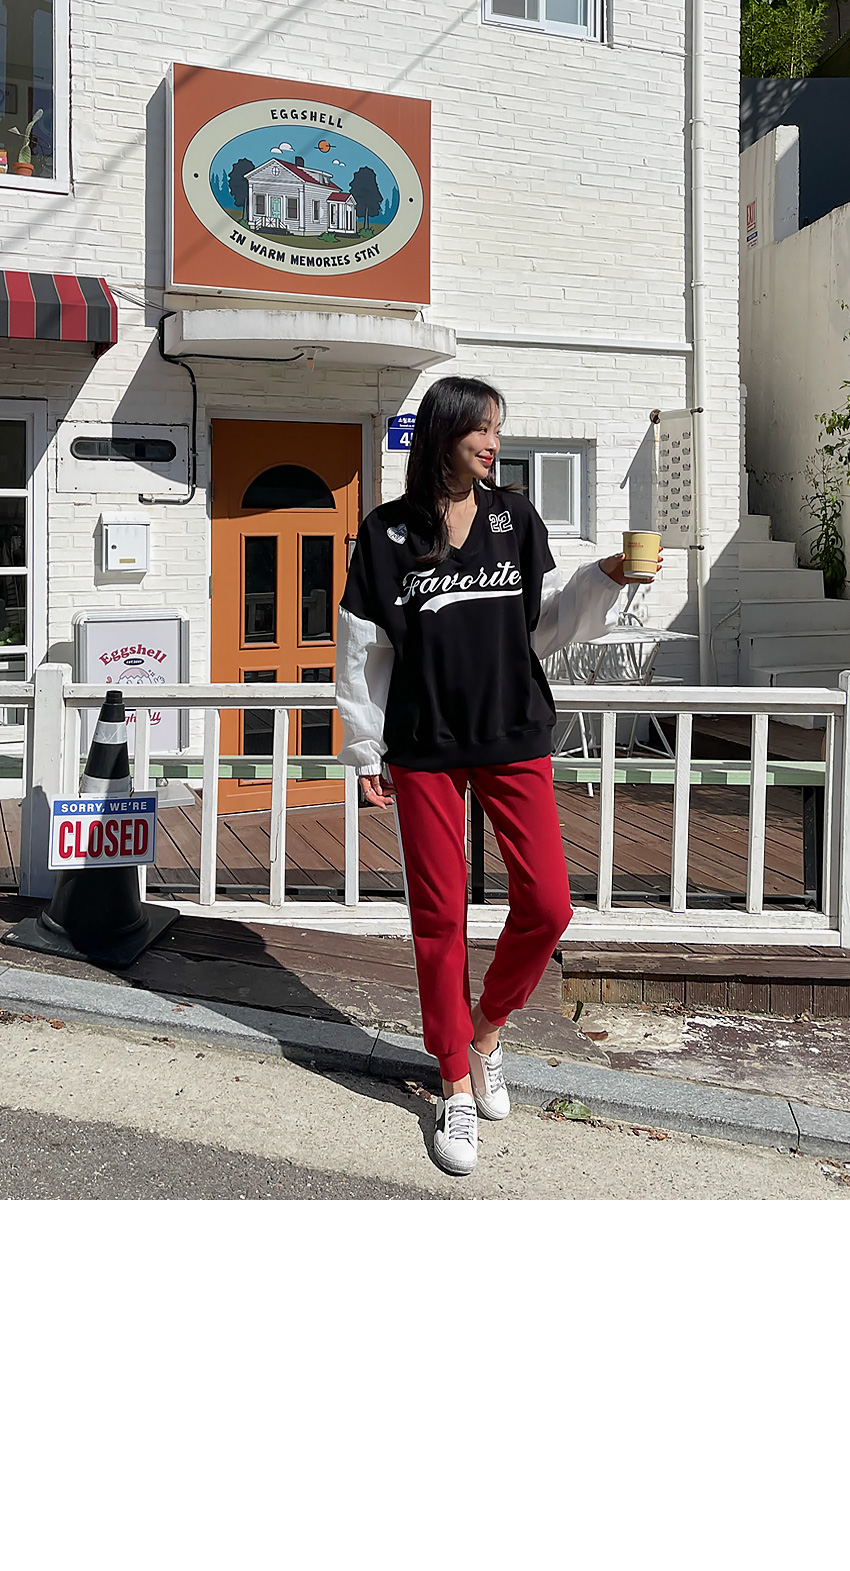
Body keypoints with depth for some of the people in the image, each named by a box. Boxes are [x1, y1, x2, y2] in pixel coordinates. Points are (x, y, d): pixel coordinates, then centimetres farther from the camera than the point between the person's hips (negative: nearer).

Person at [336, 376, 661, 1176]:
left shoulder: (516, 518, 7)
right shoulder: (388, 532, -1)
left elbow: (544, 626, 9)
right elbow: (361, 649, 2)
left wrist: (605, 577, -6)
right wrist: (367, 752, 3)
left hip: (514, 736, 2)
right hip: (425, 748, -2)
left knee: (546, 905, -4)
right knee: (439, 915, 3)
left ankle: (486, 1028, 24)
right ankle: (457, 1086, 18)